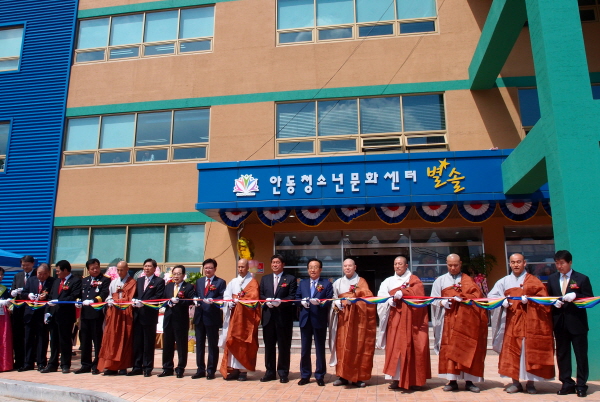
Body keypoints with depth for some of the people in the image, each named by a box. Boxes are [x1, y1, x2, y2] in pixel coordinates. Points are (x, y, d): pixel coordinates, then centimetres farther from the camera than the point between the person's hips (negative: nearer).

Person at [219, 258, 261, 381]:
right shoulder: (233, 282, 14)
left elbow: (253, 297, -10)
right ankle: (234, 369, 6)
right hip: (233, 315, 4)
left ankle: (243, 370, 0)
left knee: (244, 343, -3)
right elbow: (226, 295, 4)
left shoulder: (253, 282, 2)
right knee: (232, 342, 1)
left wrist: (238, 300, -17)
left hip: (246, 317, -4)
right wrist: (230, 302, -16)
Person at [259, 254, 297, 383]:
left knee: (284, 346, 3)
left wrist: (280, 301, -21)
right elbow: (261, 295, 11)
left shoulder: (290, 279, 2)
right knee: (269, 345, 9)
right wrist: (267, 301, -9)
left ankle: (283, 373, 13)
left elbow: (292, 297, -6)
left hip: (284, 317, -4)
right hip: (268, 316, 4)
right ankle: (270, 372, 19)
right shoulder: (265, 279, 15)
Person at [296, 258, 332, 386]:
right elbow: (297, 297, 10)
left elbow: (329, 301, -7)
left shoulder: (327, 284, 0)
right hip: (305, 319, 3)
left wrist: (319, 302, -24)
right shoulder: (302, 283, 12)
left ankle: (320, 376, 18)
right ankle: (305, 375, 21)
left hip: (320, 319, -3)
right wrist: (302, 302, -10)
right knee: (305, 349, 10)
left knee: (320, 349, 7)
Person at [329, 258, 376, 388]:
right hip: (343, 319, 2)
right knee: (342, 346, 0)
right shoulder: (338, 283, 12)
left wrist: (352, 299, -20)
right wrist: (340, 304, -12)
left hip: (358, 318, -2)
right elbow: (334, 300, 9)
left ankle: (358, 377, 6)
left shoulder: (361, 281, 5)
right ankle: (343, 376, 7)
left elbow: (368, 297, -8)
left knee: (358, 346, -1)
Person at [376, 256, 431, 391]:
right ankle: (396, 379, 4)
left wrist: (402, 292, -24)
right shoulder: (388, 281, 14)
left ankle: (414, 380, 3)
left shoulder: (414, 280, 6)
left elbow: (418, 294, -11)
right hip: (394, 319, 3)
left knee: (411, 347, -3)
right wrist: (389, 300, -18)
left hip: (410, 319, -3)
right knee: (394, 347, 0)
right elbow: (381, 296, 3)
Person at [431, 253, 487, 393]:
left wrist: (462, 297, -20)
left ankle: (469, 381, 8)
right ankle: (452, 381, 2)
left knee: (468, 348, 0)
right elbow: (434, 300, 5)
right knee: (449, 348, -4)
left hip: (466, 320, 0)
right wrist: (442, 303, -16)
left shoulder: (468, 280, 11)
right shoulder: (440, 280, 11)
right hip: (449, 320, 0)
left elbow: (476, 296, -3)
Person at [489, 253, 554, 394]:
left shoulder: (533, 281, 4)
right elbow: (491, 296, 6)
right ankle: (515, 382, 8)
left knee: (530, 350, 0)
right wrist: (502, 301, -12)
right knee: (512, 351, 0)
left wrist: (529, 299, -20)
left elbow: (543, 298, -4)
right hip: (512, 321, 2)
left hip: (529, 321, -2)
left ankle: (530, 383, 11)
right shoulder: (504, 281, 10)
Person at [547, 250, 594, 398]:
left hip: (577, 323, -3)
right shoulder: (552, 279, 9)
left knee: (581, 355, 4)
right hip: (560, 323, 3)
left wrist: (575, 296, -20)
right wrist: (554, 302, -11)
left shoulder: (582, 279, -2)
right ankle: (567, 384, 16)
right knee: (562, 354, 7)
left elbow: (590, 299, -4)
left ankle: (581, 385, 14)